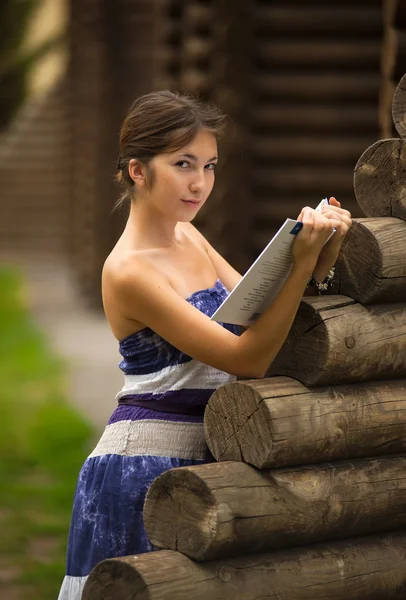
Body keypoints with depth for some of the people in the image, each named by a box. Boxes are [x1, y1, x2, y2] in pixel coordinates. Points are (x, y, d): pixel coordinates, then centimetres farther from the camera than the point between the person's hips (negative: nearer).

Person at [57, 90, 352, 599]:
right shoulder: (128, 272, -18)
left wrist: (320, 259, -8)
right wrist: (302, 263, -26)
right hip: (142, 466, -8)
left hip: (202, 458, 8)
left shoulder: (189, 240, 8)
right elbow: (247, 358, -19)